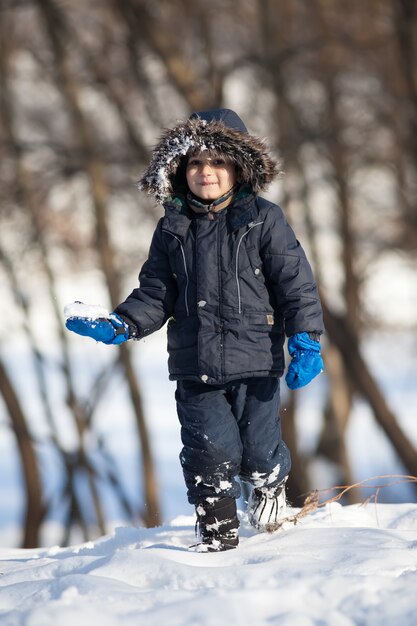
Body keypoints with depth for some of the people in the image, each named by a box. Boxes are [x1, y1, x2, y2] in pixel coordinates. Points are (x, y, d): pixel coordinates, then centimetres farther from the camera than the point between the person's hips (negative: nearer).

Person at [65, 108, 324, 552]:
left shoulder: (264, 221, -2)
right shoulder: (173, 229, 8)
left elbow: (295, 283, -3)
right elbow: (155, 295, 11)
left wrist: (305, 341, -12)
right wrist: (118, 325, -4)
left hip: (255, 363, -2)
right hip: (196, 368, 2)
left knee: (258, 449, 3)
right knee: (210, 454, -1)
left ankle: (271, 485, 39)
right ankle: (218, 533, 16)